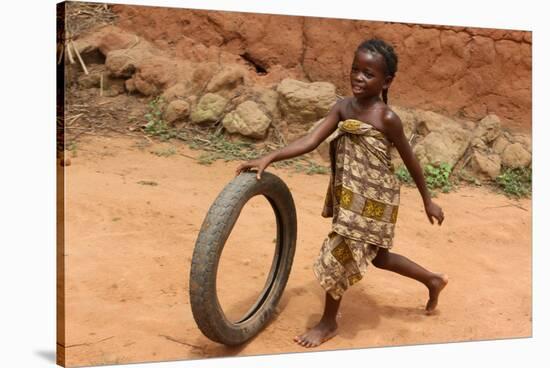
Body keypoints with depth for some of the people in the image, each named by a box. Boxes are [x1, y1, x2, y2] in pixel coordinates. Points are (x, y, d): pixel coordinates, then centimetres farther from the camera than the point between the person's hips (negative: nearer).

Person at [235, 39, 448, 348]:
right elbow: (311, 141, -10)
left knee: (335, 257, -1)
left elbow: (411, 161, -9)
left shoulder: (387, 119, -18)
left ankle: (329, 323, 23)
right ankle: (433, 280, 46)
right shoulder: (343, 107, -2)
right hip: (349, 197, 7)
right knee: (378, 257, 23)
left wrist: (428, 201, 0)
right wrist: (268, 158, -22)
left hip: (373, 201, -7)